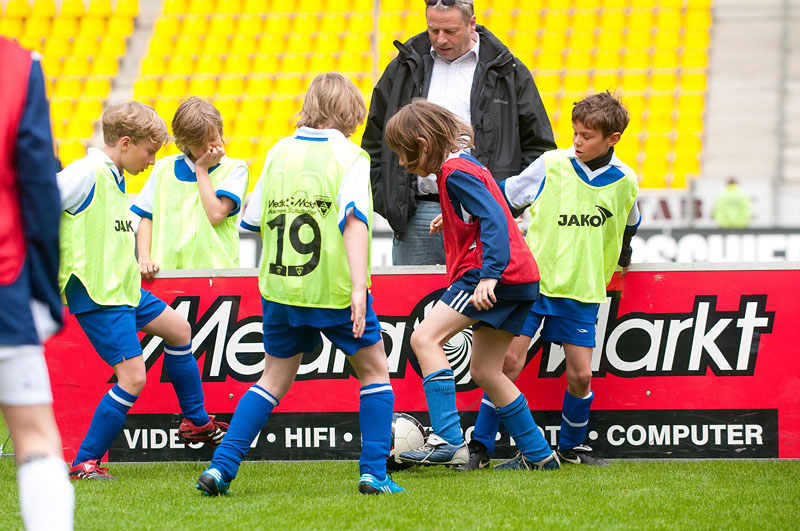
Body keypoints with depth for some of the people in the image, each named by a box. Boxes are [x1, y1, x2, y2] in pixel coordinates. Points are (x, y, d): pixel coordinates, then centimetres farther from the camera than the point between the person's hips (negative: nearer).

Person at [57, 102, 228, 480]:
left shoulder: (115, 179, 11)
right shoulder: (86, 174, -17)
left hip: (122, 289, 10)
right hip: (96, 296, -10)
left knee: (178, 329, 22)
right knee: (133, 376, -14)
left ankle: (197, 423, 39)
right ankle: (84, 463, -5)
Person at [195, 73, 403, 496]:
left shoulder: (278, 154, 7)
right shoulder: (349, 155, -7)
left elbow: (253, 220, 11)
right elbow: (354, 220, -18)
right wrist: (358, 287, -24)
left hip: (280, 288, 4)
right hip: (335, 290, -4)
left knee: (274, 379, 15)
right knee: (374, 371, 13)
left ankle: (221, 467, 5)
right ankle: (374, 473, 6)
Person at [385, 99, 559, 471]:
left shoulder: (456, 172, -12)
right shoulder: (463, 164, 18)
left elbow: (494, 219, -22)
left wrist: (489, 275, -31)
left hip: (497, 274, -10)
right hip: (521, 279, 10)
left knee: (425, 338, -16)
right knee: (484, 371, 14)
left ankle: (448, 440, -25)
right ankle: (538, 454, 19)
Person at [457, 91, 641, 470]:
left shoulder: (624, 182, 1)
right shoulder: (551, 166, -6)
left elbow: (628, 225, 23)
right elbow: (504, 198, 4)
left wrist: (622, 258, 33)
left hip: (581, 290, 2)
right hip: (533, 280, -2)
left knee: (580, 374, -1)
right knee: (509, 363, -9)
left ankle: (572, 446, 23)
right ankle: (480, 449, -2)